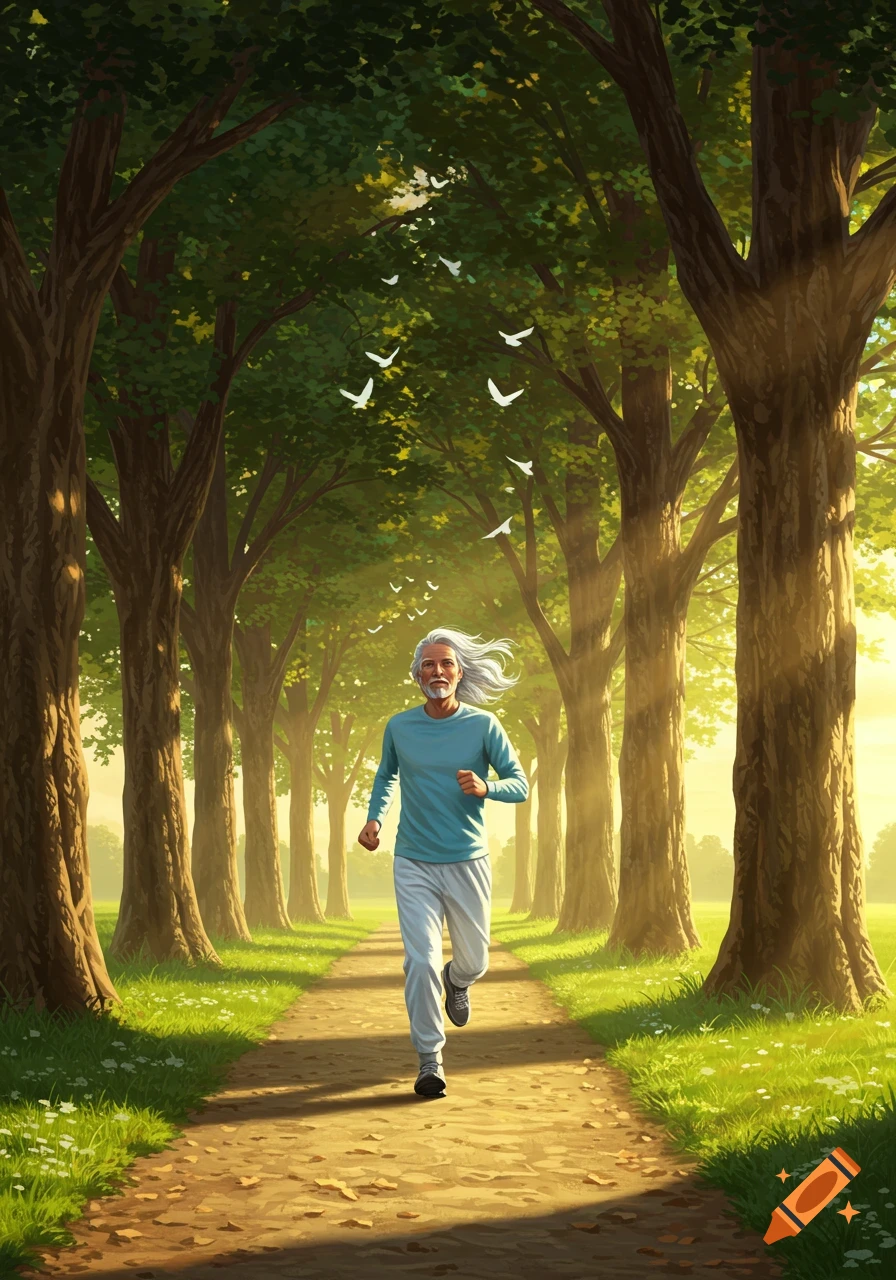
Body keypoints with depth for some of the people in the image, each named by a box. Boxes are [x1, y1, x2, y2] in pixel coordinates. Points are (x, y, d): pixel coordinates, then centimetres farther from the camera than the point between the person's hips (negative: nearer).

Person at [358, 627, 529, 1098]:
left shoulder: (483, 725, -5)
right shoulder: (399, 727, -1)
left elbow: (520, 785, -1)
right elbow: (385, 776, 18)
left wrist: (485, 788, -22)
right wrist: (373, 818, 1)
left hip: (468, 863, 0)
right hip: (414, 864, 0)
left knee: (474, 961, 13)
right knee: (421, 961, -12)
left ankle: (456, 981, 50)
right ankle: (429, 1059, -2)